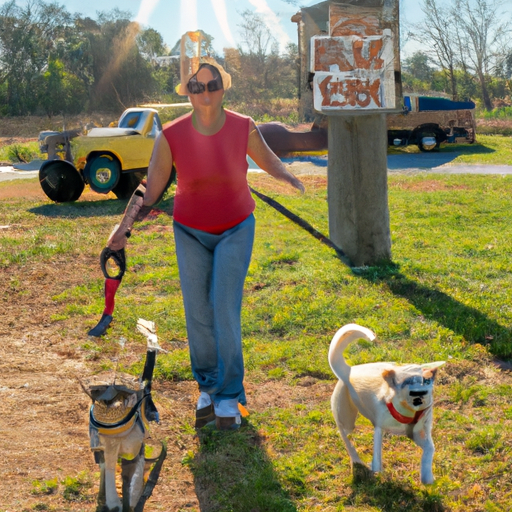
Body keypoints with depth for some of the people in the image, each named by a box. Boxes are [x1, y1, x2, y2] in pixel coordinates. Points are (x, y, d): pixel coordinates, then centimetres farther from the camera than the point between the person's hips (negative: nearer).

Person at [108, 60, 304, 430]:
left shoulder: (244, 127, -15)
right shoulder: (171, 136, -17)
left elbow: (267, 159, 4)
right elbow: (152, 188, -10)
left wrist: (290, 179, -16)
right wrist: (126, 228, -21)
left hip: (235, 229, -1)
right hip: (191, 232, 1)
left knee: (226, 309, -10)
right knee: (198, 313, 0)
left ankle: (229, 397, 3)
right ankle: (207, 389, 21)